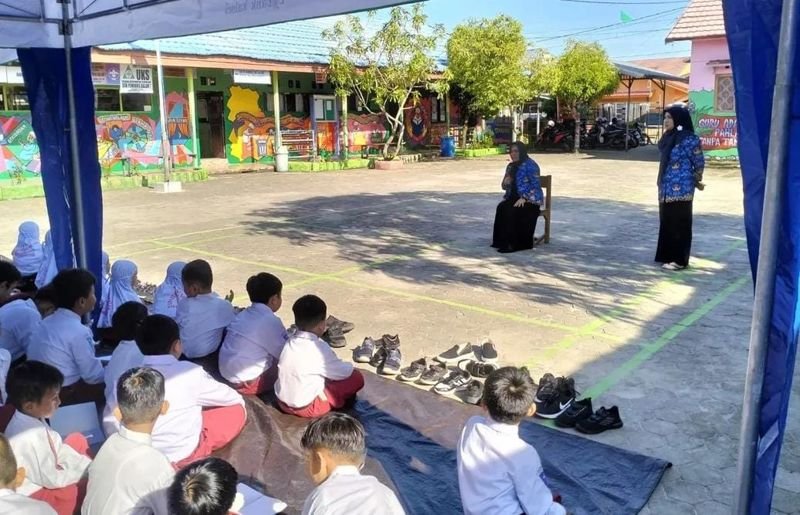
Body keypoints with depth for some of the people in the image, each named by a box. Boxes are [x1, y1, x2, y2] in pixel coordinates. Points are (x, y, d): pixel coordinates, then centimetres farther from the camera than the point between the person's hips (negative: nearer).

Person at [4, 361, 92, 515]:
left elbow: (57, 448, 6)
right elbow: (52, 480, -25)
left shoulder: (30, 418, -7)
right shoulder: (30, 437, -34)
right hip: (34, 497, -9)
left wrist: (89, 465, -2)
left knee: (78, 440, 10)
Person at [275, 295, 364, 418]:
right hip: (307, 408, -7)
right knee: (356, 377, -2)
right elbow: (343, 373, -9)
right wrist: (349, 367, 12)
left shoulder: (290, 342, -2)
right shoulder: (319, 348, -22)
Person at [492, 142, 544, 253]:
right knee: (501, 207, -23)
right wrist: (506, 182, -6)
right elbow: (506, 186, 19)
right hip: (514, 198, 6)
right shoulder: (511, 166, 13)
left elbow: (535, 185, -16)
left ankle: (514, 244, -23)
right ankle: (502, 241, -19)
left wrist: (524, 198, -25)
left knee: (511, 211, -31)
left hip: (530, 200, -6)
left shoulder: (530, 165, -10)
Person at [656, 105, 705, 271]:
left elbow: (699, 164, -8)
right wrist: (662, 185, 16)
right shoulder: (669, 137, 11)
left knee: (679, 224, -1)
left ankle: (679, 260, 6)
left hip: (680, 190, -8)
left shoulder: (688, 139, -14)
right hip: (666, 189, 8)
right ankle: (668, 256, 24)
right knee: (667, 223, 14)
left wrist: (696, 182, 6)